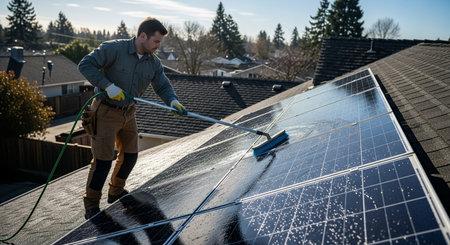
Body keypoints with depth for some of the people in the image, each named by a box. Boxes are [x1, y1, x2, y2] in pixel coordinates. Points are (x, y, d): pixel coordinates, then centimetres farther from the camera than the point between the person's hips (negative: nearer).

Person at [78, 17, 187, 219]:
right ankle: (91, 207, 13)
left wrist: (173, 101, -17)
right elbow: (85, 65, -18)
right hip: (106, 112, -7)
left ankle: (116, 192, 37)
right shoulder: (114, 49, -17)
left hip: (128, 113, 7)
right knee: (103, 160, -5)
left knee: (130, 155, 14)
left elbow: (162, 86, 4)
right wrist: (108, 86, -28)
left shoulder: (153, 62, 1)